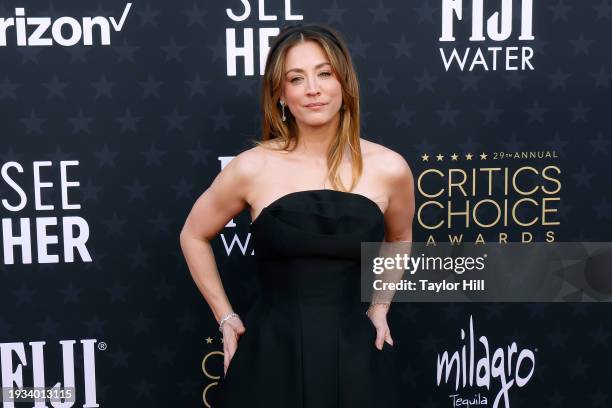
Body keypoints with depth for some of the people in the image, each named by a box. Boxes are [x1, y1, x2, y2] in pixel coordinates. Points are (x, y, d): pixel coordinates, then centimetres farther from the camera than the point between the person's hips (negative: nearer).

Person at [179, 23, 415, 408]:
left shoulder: (389, 168, -4)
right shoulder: (252, 168, -7)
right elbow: (194, 236, 9)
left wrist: (380, 308, 11)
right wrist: (226, 318, 6)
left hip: (355, 358, 1)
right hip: (272, 357, -1)